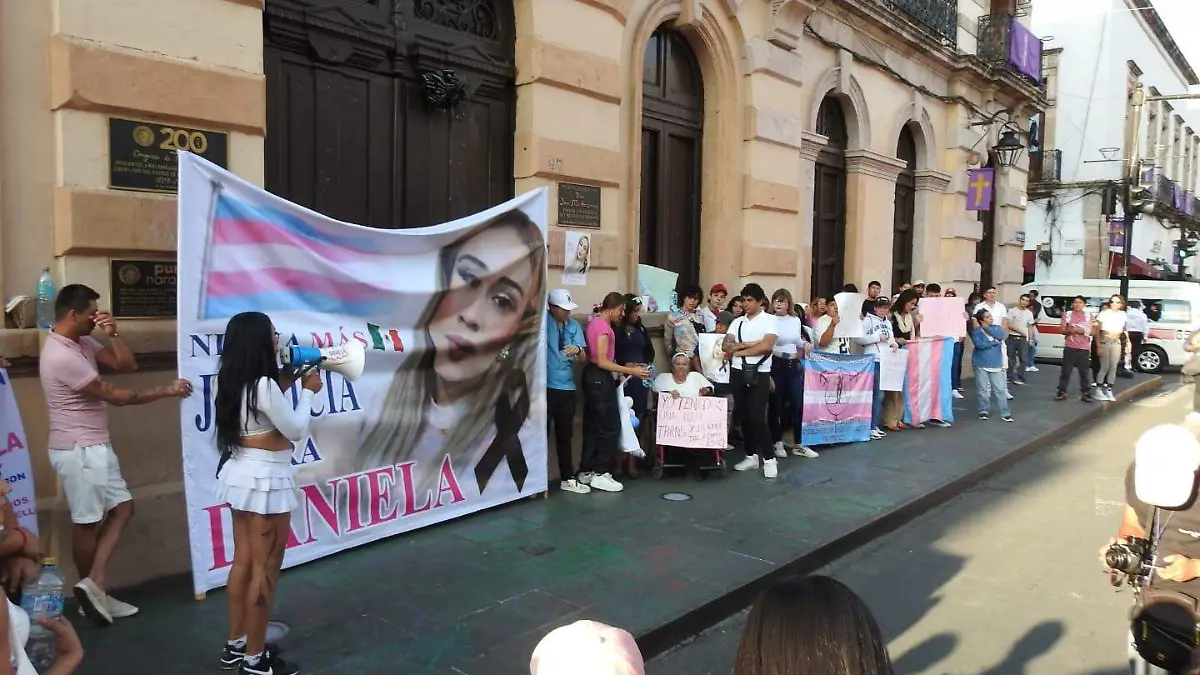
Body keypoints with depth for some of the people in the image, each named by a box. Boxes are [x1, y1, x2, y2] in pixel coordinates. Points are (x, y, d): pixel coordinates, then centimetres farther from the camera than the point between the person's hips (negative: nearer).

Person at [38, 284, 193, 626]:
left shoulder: (81, 342, 7)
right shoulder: (62, 356, -23)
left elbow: (127, 365, 6)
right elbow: (117, 395, -20)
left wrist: (114, 334, -9)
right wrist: (167, 390, -13)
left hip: (94, 446, 10)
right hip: (79, 450, -10)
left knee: (122, 507, 11)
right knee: (87, 522, 4)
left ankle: (95, 584, 14)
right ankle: (94, 590, 19)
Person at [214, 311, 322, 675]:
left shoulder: (232, 382, 5)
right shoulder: (264, 385, -21)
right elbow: (296, 431, -11)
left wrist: (283, 386, 10)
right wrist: (307, 391, 1)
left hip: (240, 473, 9)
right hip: (267, 478, -9)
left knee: (244, 562, 18)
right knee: (265, 569, 2)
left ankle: (235, 645, 30)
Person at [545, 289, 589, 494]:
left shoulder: (574, 325, 8)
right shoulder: (543, 321, -6)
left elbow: (583, 357, 4)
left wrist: (578, 350, -16)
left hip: (567, 387, 5)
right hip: (545, 386, -5)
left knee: (565, 435, 14)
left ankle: (567, 479, 24)